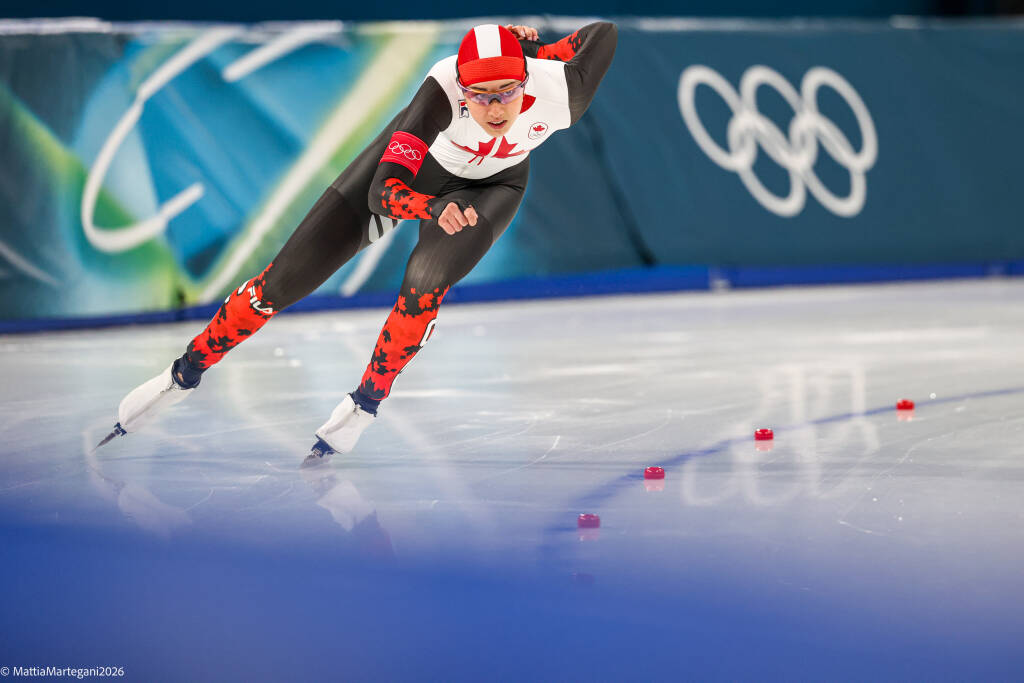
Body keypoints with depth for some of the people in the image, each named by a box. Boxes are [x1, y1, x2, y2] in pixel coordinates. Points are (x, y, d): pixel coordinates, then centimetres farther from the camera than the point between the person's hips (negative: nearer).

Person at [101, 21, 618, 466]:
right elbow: (383, 192, -46)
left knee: (427, 278, -29)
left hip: (492, 183, 1)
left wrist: (529, 50, -11)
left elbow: (603, 31, -13)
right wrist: (435, 210, -64)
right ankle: (184, 375, 16)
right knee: (288, 276, -2)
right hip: (415, 156, -1)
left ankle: (366, 404, -7)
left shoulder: (559, 94, -34)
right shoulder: (443, 89, -41)